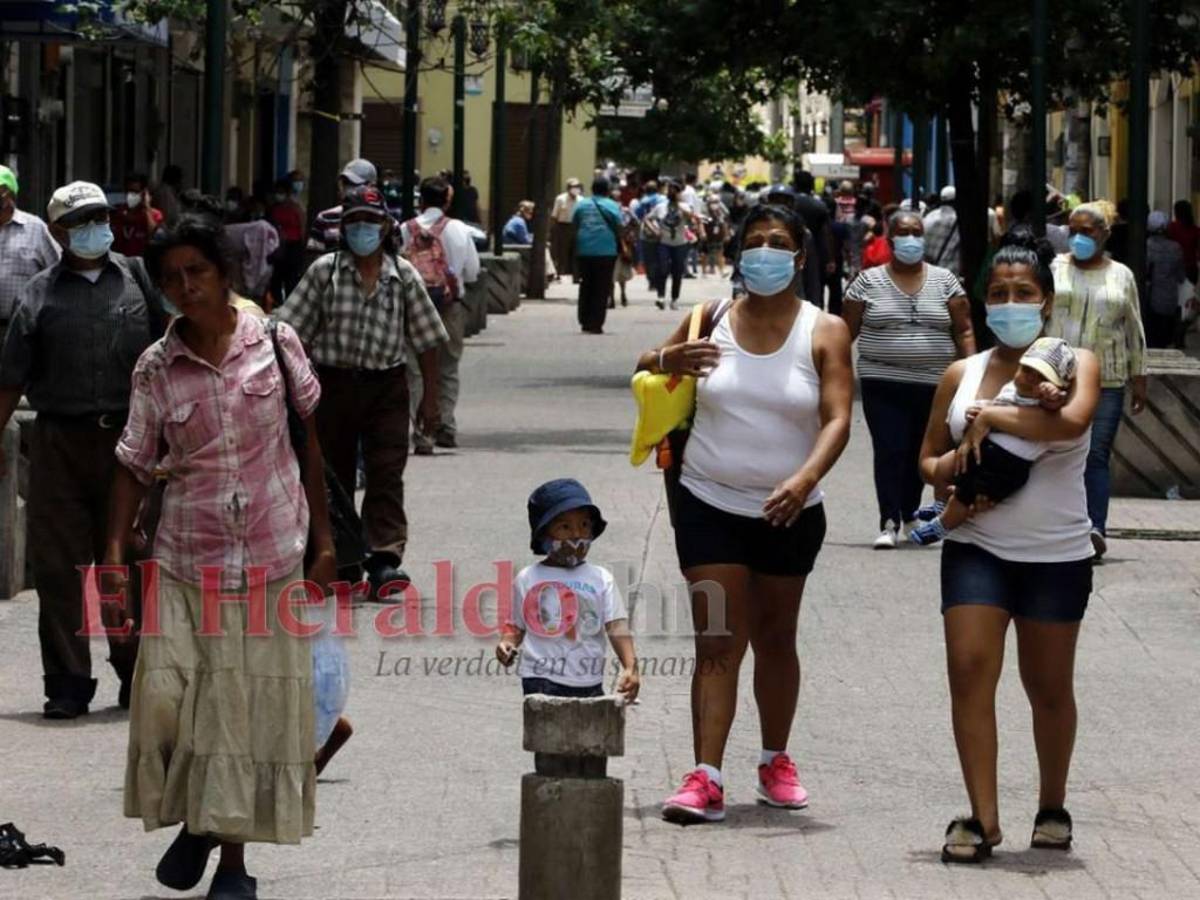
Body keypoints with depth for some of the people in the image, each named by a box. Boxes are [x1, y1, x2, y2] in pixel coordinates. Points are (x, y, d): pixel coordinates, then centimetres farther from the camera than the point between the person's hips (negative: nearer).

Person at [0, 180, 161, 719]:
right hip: (60, 442, 0)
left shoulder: (138, 281, 9)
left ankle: (136, 674, 18)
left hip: (128, 438, 0)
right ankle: (68, 684, 5)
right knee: (60, 566, -1)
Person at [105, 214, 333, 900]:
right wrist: (115, 552, -6)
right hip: (186, 561, 1)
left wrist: (324, 541, 5)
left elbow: (312, 440, 6)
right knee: (165, 697, -9)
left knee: (253, 705, 2)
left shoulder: (276, 346, 0)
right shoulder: (157, 368, 1)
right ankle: (194, 819, 17)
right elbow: (136, 467, 5)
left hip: (271, 557, -1)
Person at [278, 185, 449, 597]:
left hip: (386, 385, 0)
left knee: (386, 473, -11)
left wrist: (431, 398, 5)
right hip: (334, 381, 0)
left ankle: (385, 559, -17)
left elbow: (426, 340, 7)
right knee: (334, 474, 9)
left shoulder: (403, 276, 2)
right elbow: (295, 333, -1)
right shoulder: (324, 271, -1)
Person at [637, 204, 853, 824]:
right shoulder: (712, 321, 1)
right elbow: (643, 370, 13)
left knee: (776, 640, 14)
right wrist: (667, 361, -12)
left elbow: (837, 418, -14)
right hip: (710, 507, 0)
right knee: (717, 643, -7)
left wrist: (806, 478, -31)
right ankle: (705, 778, -12)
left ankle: (776, 762, 31)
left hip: (788, 515, 0)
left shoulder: (824, 332, -4)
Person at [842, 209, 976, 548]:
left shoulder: (944, 281, 7)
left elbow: (964, 330, 6)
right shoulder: (869, 281, 4)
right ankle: (889, 523, -10)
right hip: (883, 383, -2)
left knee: (918, 452, 9)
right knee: (889, 451, -11)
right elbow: (847, 331, 6)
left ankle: (909, 515, 26)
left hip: (933, 385, 2)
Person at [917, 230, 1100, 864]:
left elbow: (1073, 419, -25)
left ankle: (1053, 807, 28)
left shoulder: (1073, 362, -2)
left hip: (1056, 555, -2)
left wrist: (989, 416, -21)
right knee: (969, 671, -12)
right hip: (976, 549, 2)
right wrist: (948, 472, -8)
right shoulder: (963, 375, 7)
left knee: (1048, 685, 9)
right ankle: (983, 818, -9)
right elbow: (929, 458, 16)